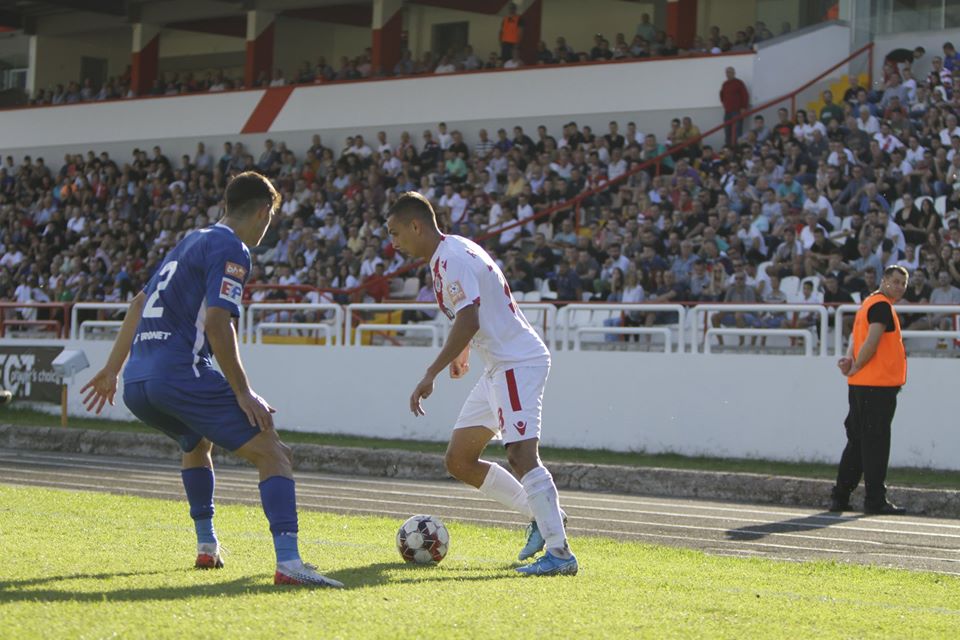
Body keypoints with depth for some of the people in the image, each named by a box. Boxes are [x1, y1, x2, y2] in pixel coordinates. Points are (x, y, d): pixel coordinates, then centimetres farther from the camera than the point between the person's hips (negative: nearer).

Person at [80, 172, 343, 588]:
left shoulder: (191, 242, 24)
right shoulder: (231, 250, -3)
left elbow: (140, 304, 30)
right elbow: (217, 323, -15)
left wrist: (112, 368, 37)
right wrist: (244, 393, -13)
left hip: (136, 385, 9)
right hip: (182, 376, -9)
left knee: (197, 444, 37)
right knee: (272, 455, -8)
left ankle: (206, 546, 33)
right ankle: (288, 562, -25)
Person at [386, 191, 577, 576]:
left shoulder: (452, 258, -16)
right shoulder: (445, 256, 15)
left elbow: (468, 320, -27)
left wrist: (431, 375, -28)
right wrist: (461, 353, 43)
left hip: (518, 363, -11)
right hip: (499, 367, 11)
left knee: (521, 455, -23)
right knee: (459, 461, 10)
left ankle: (559, 553, -27)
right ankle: (541, 515, 15)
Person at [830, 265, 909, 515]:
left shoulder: (869, 303, 19)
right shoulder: (882, 306, -11)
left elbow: (858, 338, 17)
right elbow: (871, 343, -20)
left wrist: (850, 359, -2)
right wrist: (855, 367, -8)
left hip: (860, 385, 10)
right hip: (878, 385, -10)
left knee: (857, 442, 12)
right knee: (876, 443, -6)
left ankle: (840, 497, 14)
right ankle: (875, 500, -4)